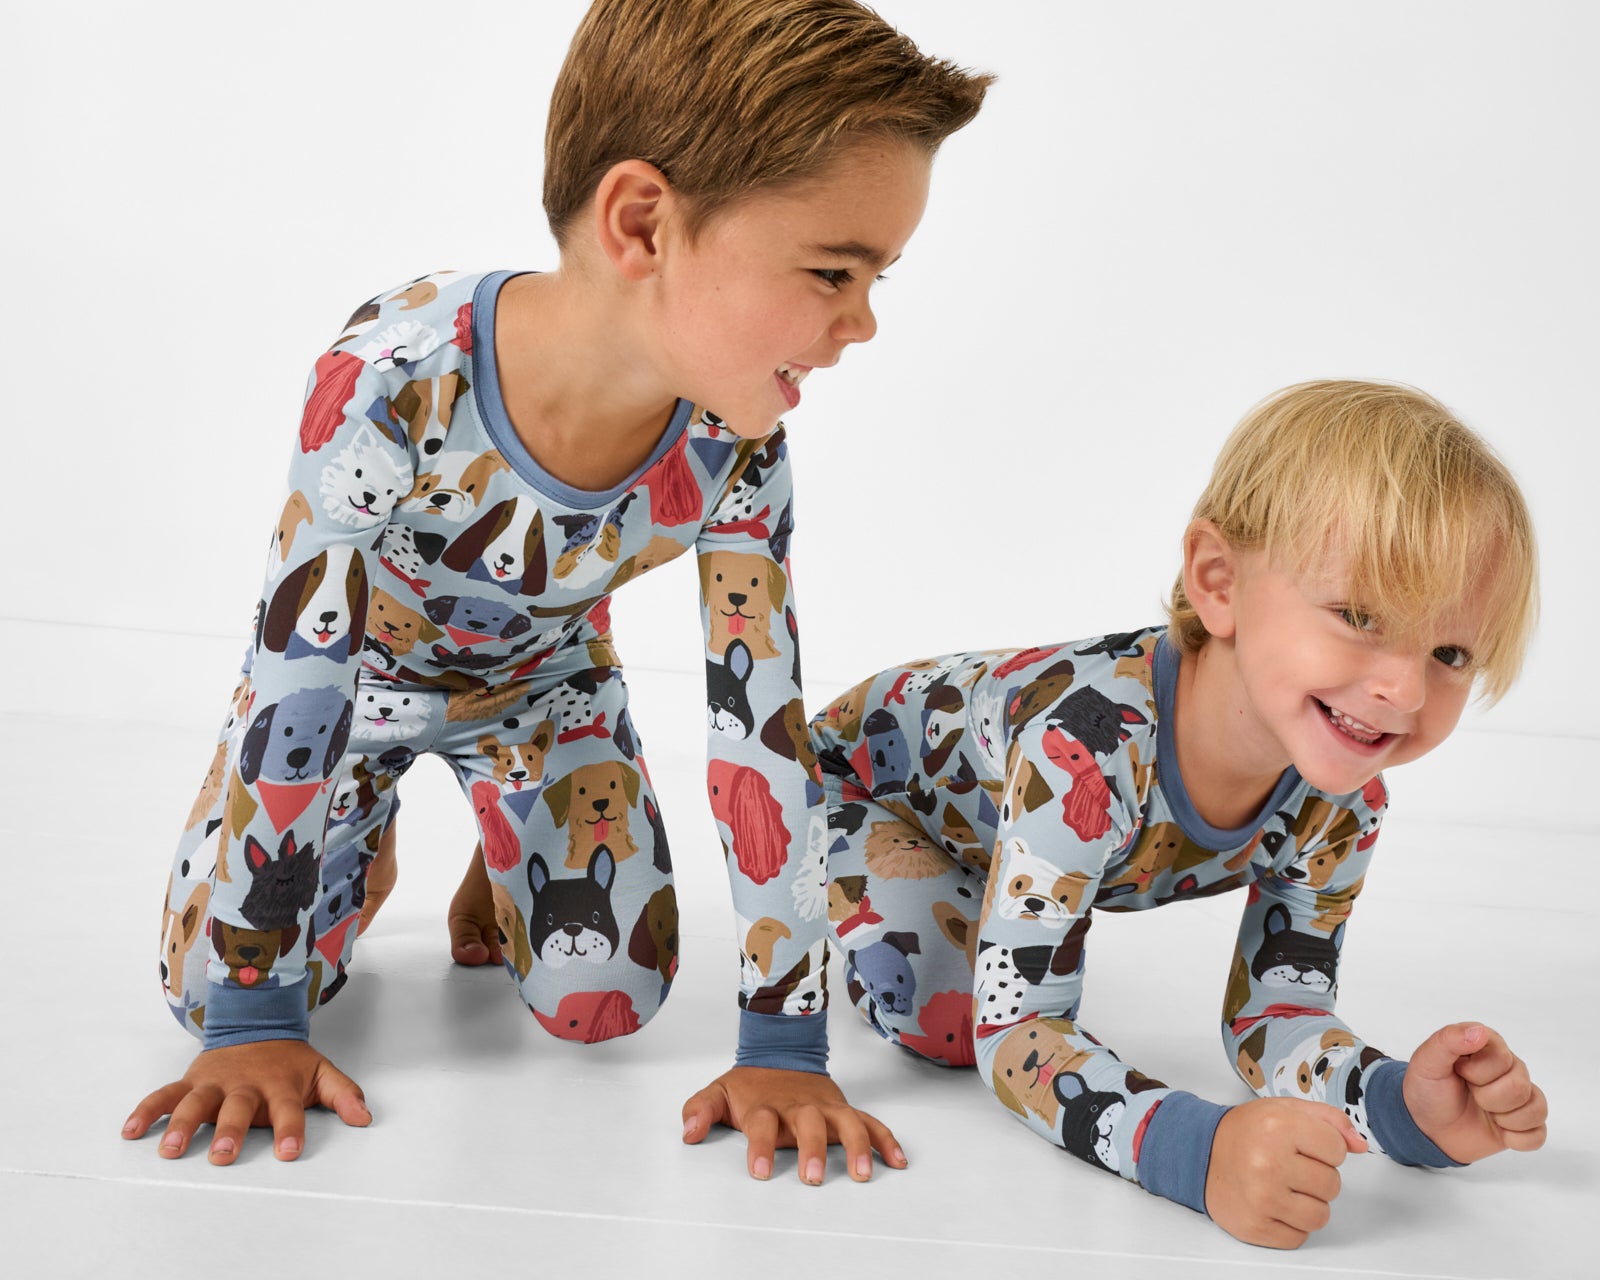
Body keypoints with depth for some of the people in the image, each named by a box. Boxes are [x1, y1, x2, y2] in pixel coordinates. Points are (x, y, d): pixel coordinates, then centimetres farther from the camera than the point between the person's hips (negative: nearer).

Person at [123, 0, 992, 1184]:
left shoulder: (735, 448, -31)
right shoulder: (394, 384, -43)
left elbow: (764, 723, -23)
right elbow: (292, 689, -34)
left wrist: (786, 1041, -22)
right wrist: (252, 1021, -28)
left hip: (542, 678, 2)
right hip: (353, 668, -2)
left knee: (607, 1004, -7)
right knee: (213, 986, -8)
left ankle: (502, 855, 26)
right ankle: (362, 831, 24)